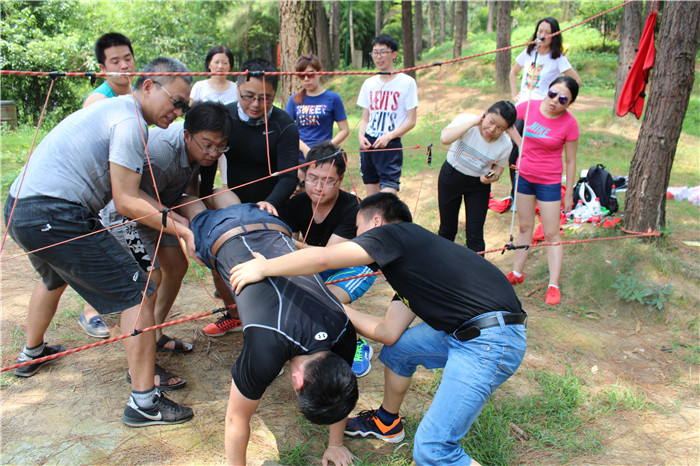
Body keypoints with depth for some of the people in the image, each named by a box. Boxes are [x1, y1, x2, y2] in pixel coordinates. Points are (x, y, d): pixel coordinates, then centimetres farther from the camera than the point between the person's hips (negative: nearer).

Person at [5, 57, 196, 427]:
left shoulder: (112, 108, 17)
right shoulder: (130, 122, -13)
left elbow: (125, 189, 14)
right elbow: (126, 203, -15)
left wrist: (172, 214, 9)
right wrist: (182, 231, -11)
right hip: (55, 218, -11)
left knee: (54, 278, 37)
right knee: (137, 294, -7)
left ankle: (31, 354, 59)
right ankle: (144, 402, -3)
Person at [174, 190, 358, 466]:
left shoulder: (343, 332, -28)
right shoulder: (266, 352, -42)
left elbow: (340, 388, -7)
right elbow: (236, 420, -25)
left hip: (272, 226, 3)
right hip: (221, 234, -3)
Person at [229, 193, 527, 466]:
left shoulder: (393, 233, -3)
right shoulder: (405, 263, 23)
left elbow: (322, 258, -17)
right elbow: (387, 331, 16)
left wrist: (263, 268, -4)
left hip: (492, 339, -10)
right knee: (396, 347, 24)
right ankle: (387, 423, 44)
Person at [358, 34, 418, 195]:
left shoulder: (407, 82, -2)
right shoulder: (369, 83, 12)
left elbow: (411, 121, -5)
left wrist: (389, 136, -18)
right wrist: (361, 135, -4)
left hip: (391, 146, -5)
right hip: (368, 144, 5)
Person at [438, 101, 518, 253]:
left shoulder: (505, 144, -16)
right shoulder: (466, 120, -23)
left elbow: (499, 166, 2)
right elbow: (445, 138, -40)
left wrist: (494, 177, -22)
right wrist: (473, 122, -36)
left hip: (478, 185, 1)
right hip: (450, 177, 0)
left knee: (475, 235, -2)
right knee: (447, 228, 14)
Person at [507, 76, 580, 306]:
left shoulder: (569, 124, -15)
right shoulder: (528, 107, -8)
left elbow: (570, 161, -8)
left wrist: (569, 194, -4)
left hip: (549, 183, -4)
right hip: (523, 176, 4)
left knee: (551, 235, 0)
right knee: (524, 227, 16)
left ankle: (553, 285, 8)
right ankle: (517, 273, 29)